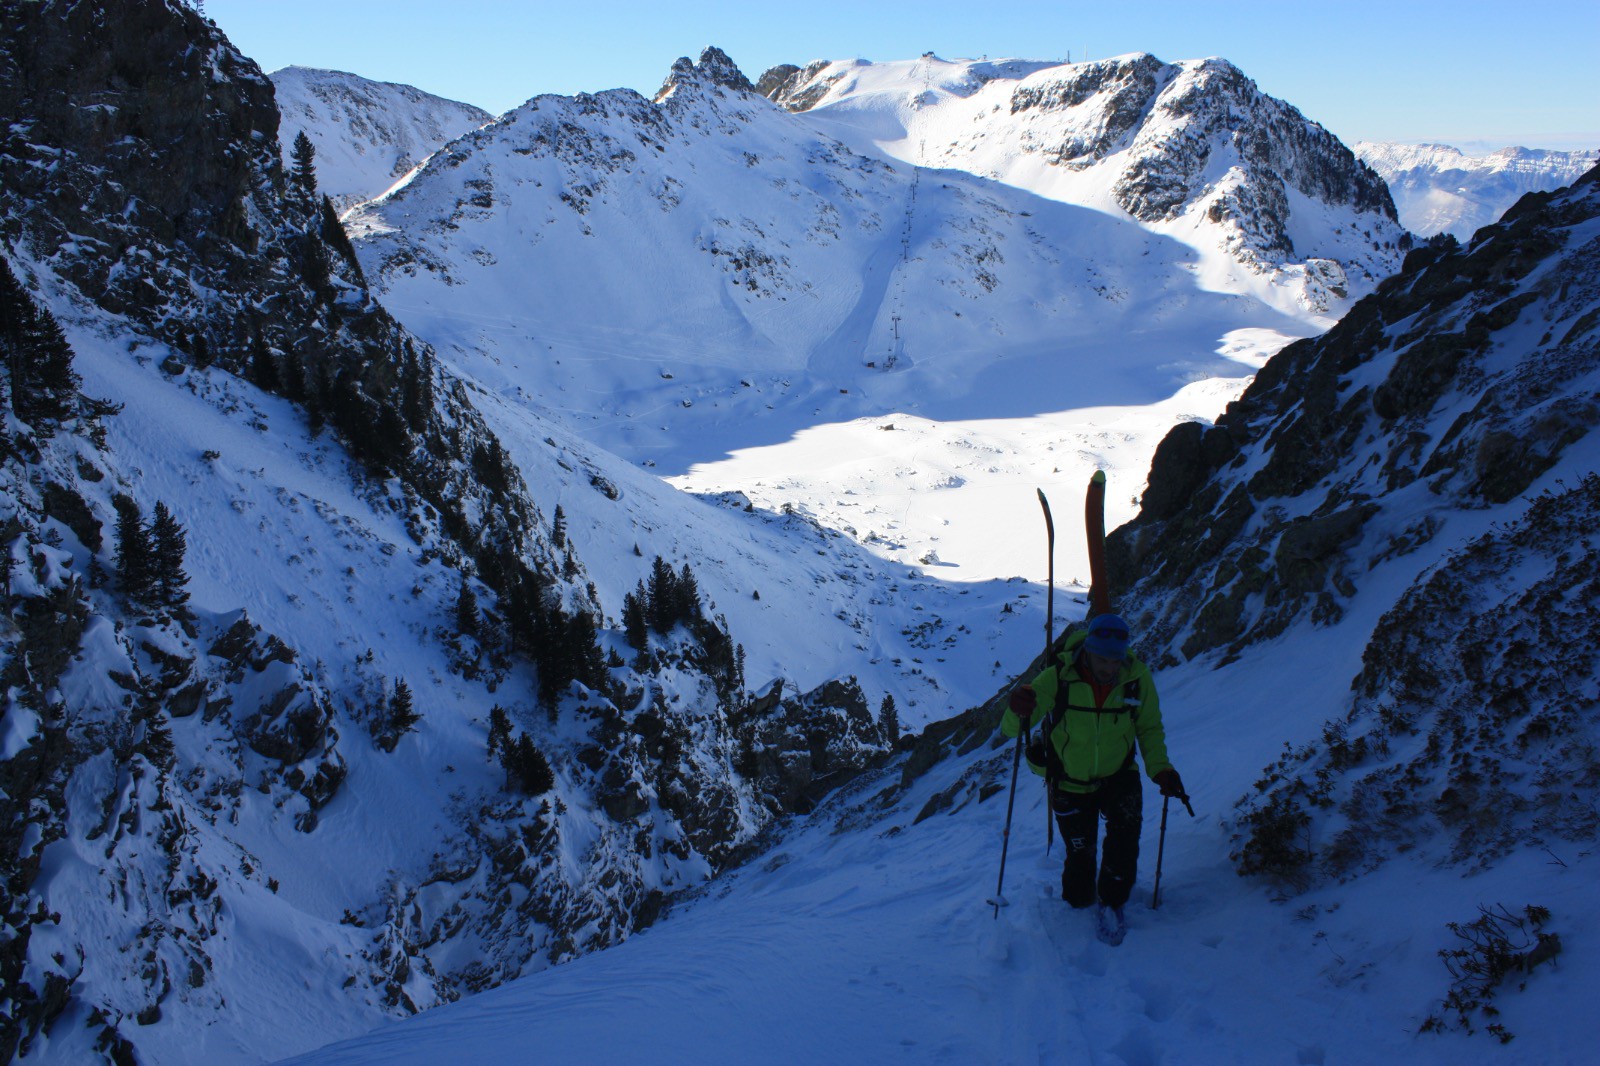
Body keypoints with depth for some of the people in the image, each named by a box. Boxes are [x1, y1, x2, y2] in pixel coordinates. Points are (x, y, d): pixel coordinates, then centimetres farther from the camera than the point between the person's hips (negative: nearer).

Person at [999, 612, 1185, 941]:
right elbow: (1011, 729, -24)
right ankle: (1078, 906, 37)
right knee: (1079, 854, 4)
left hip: (1118, 776, 1)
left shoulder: (1137, 678, -18)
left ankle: (1112, 904, 7)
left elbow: (1149, 728, 1)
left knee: (1125, 829, -19)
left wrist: (1160, 768, -16)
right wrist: (1019, 712, -48)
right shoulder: (1059, 678, -25)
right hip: (1070, 782, -1)